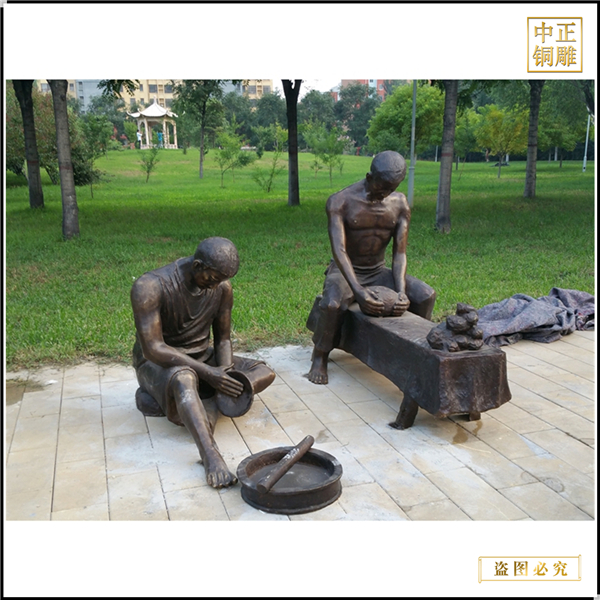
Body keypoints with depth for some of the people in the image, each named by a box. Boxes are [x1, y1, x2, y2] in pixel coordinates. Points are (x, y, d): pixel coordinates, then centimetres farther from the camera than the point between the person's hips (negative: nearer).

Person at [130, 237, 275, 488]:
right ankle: (210, 454, -51)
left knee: (264, 373, -12)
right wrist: (208, 374, -34)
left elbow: (223, 338, 2)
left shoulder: (222, 287, -6)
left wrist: (226, 374, -19)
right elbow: (153, 349, -27)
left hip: (202, 356, 6)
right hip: (158, 363, -6)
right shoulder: (150, 287, -24)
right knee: (184, 379, -42)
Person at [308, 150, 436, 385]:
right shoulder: (340, 201, -18)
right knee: (332, 304, -37)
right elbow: (339, 250, -30)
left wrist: (401, 291, -27)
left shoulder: (400, 204, -5)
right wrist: (359, 291, -44)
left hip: (378, 272, 4)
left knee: (426, 295, -18)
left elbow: (400, 252, -9)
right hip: (344, 272, -4)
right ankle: (319, 357, -10)